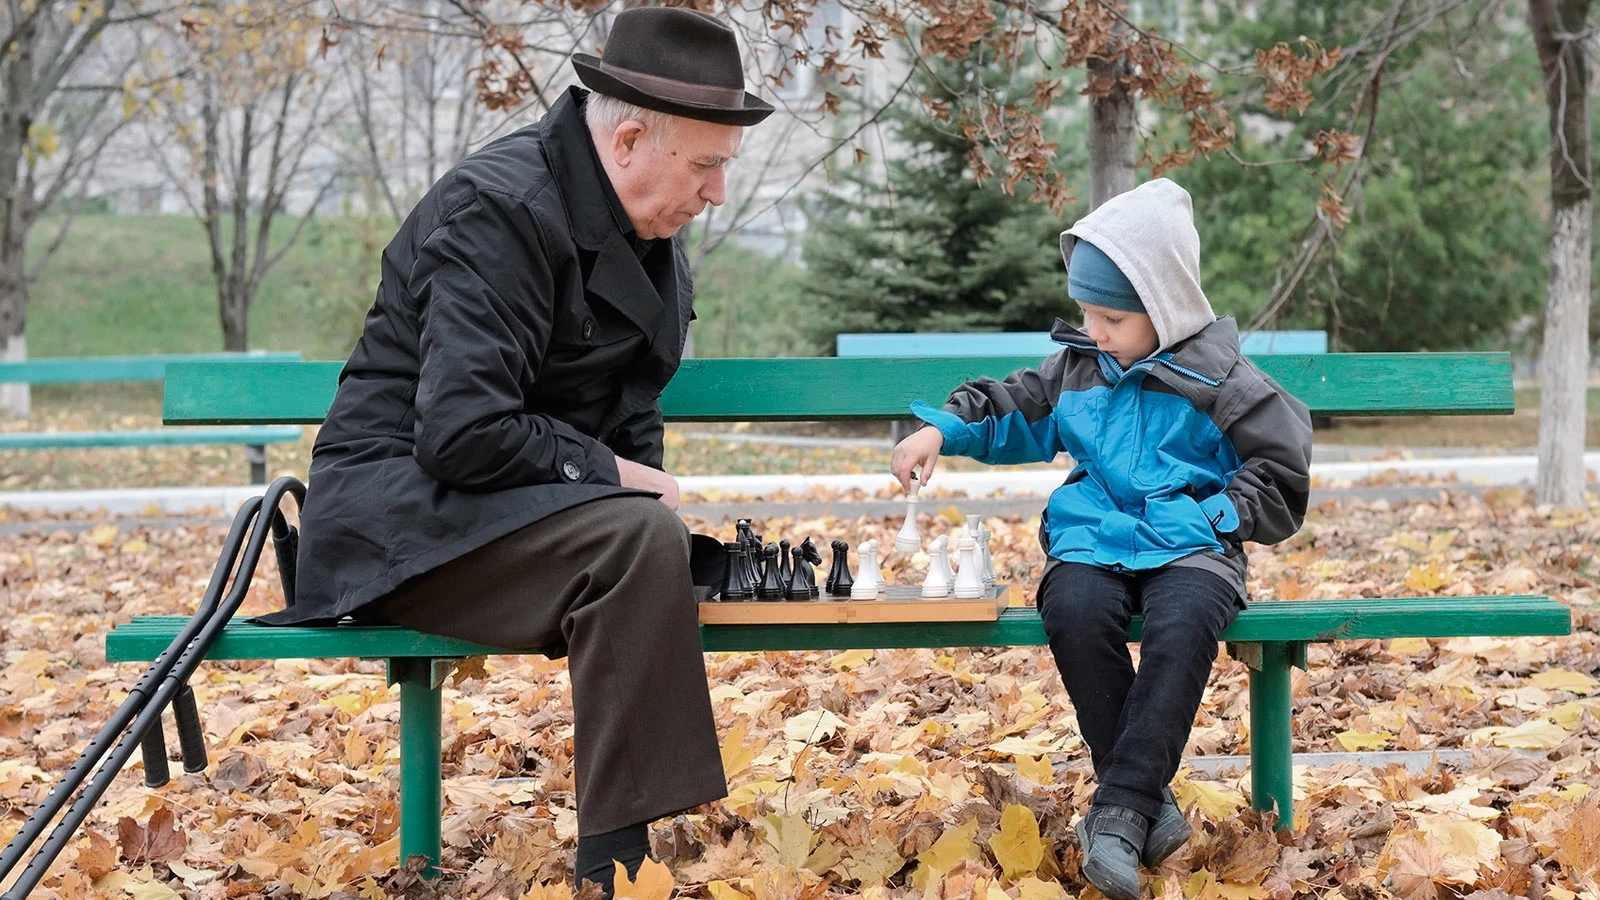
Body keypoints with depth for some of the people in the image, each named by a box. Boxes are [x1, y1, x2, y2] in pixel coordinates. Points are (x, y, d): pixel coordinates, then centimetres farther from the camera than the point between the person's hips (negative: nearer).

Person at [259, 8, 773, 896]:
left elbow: (630, 407, 19)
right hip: (400, 511, -9)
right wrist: (608, 476, -17)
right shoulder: (502, 210, -20)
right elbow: (462, 432, -27)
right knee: (640, 541, -29)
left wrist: (649, 487, 0)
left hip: (516, 505, 9)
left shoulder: (650, 236, 9)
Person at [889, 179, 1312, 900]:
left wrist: (1209, 516, -10)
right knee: (1076, 613, -33)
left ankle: (1119, 812, -34)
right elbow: (1010, 410, 26)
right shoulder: (1075, 367, 14)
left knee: (1182, 624, -38)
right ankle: (1149, 801, -25)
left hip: (1187, 545, -3)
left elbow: (1281, 472, 1)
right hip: (1092, 541, 3)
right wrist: (942, 428, 8)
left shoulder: (1214, 379, 1)